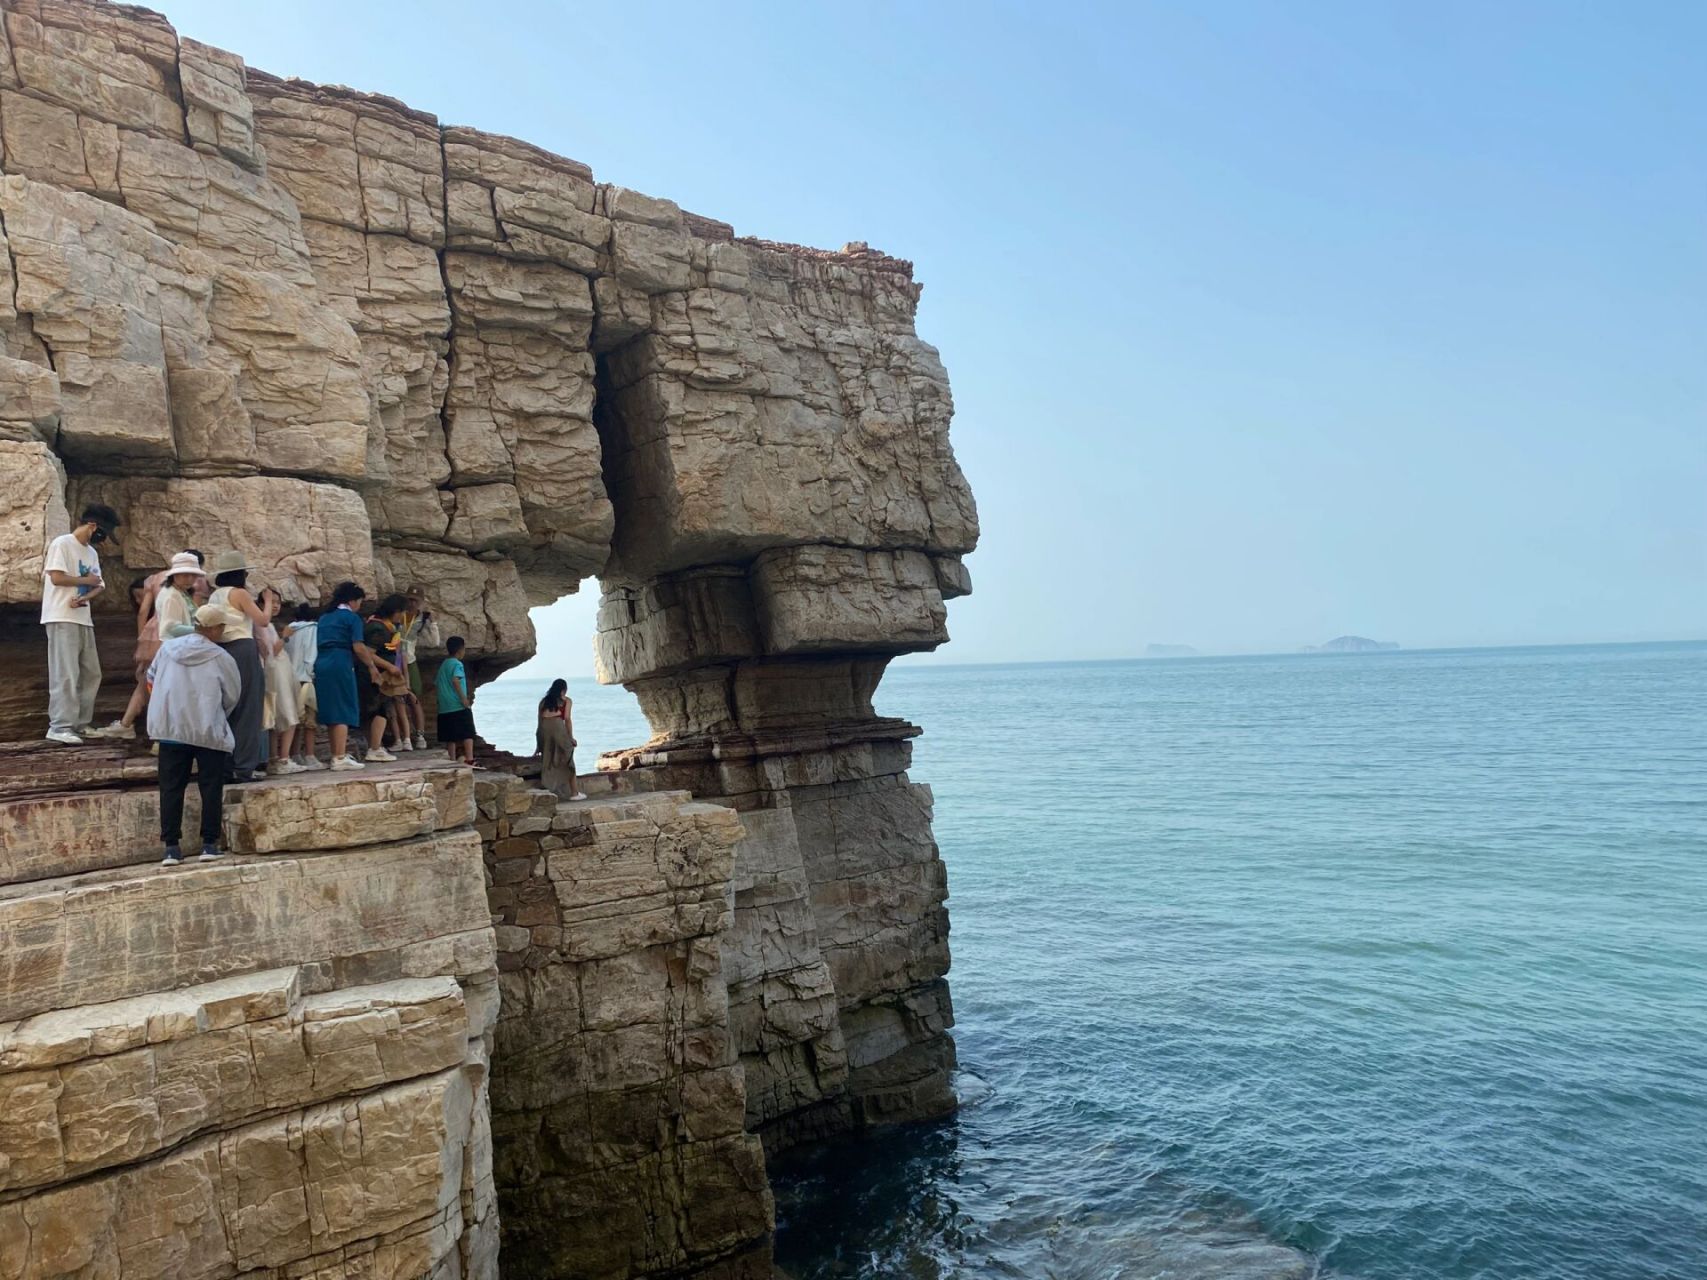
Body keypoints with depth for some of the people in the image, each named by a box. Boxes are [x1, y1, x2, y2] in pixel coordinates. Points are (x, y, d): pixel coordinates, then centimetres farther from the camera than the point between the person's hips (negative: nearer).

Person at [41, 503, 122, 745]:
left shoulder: (92, 552, 18)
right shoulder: (62, 544, -7)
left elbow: (100, 585, 12)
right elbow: (56, 578, -17)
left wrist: (85, 597, -8)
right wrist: (86, 580, -4)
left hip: (84, 620, 9)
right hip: (62, 619, -9)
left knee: (91, 673, 10)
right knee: (66, 674, -11)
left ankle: (80, 723, 17)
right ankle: (59, 727, -9)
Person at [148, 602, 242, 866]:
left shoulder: (167, 648, 5)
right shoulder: (221, 658, -6)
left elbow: (151, 678, 20)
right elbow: (232, 696, 3)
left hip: (170, 729, 3)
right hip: (209, 732, -3)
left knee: (171, 788, 8)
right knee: (211, 788, 5)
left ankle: (171, 847, 6)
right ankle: (209, 844, 5)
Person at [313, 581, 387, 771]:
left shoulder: (324, 617, 20)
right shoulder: (352, 617, -2)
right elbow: (358, 647, -11)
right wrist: (371, 665, 2)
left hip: (321, 664, 7)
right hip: (340, 664, -7)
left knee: (331, 712, 12)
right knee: (343, 712, -7)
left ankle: (336, 755, 17)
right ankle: (340, 757, -13)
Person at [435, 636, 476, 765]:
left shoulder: (443, 665, 16)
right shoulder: (457, 664, -7)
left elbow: (437, 686, 18)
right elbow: (455, 680, -23)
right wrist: (464, 698, -22)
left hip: (445, 707, 7)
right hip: (460, 706, -7)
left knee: (451, 736, 9)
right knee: (468, 733, -4)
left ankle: (453, 760, 10)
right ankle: (469, 759, -10)